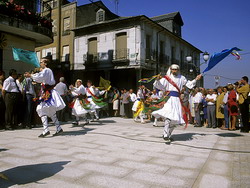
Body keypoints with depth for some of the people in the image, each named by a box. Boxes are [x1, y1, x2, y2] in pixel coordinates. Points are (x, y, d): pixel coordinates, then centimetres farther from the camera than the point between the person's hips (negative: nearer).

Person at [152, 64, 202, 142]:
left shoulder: (181, 78, 17)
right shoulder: (167, 78, 3)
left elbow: (188, 84, 31)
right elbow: (160, 86, -5)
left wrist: (195, 79, 25)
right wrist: (157, 80, -24)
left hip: (177, 100, 5)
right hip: (169, 98, -5)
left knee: (175, 119, 6)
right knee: (168, 116, -21)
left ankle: (168, 134, 20)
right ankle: (166, 135, -17)